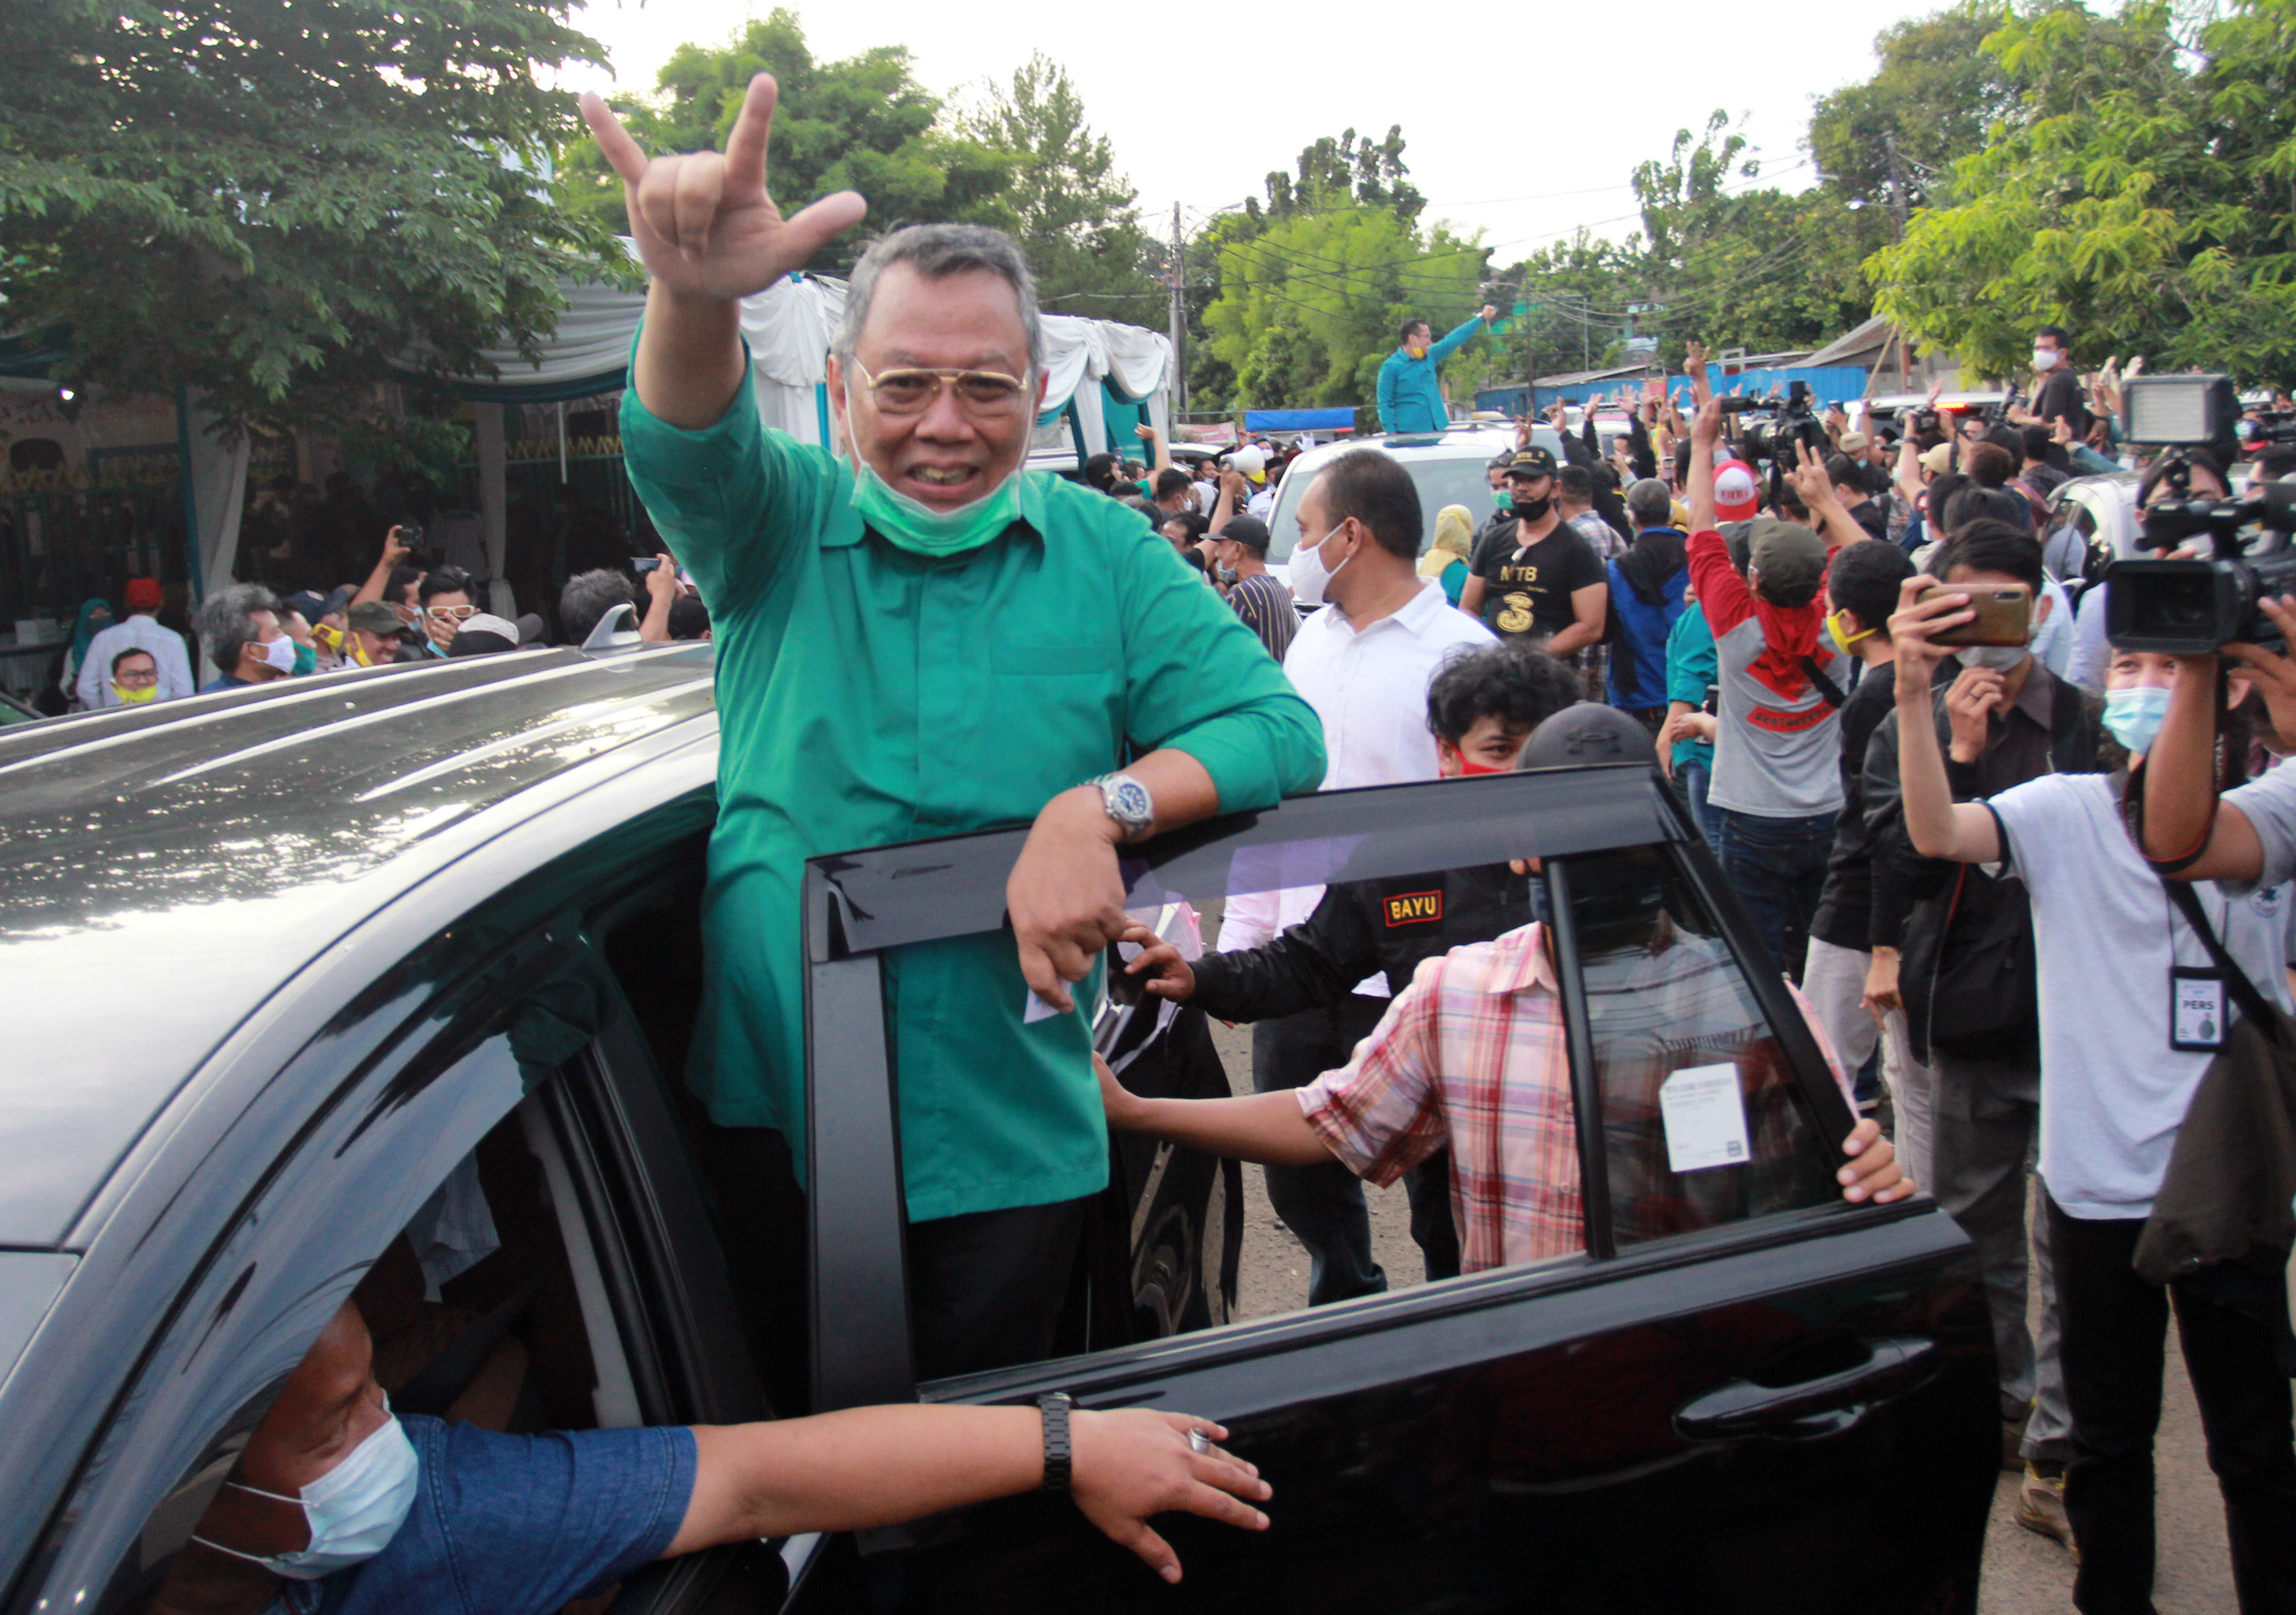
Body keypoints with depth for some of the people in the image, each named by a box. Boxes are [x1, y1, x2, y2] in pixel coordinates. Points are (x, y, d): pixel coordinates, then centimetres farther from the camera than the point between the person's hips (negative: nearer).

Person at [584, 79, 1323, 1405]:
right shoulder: (782, 526, 0)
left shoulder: (1105, 553, 0)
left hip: (1009, 1134, 0)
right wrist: (695, 299, -46)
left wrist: (1099, 805, -24)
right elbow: (686, 447, -23)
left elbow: (1279, 728, -6)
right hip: (777, 1112, 0)